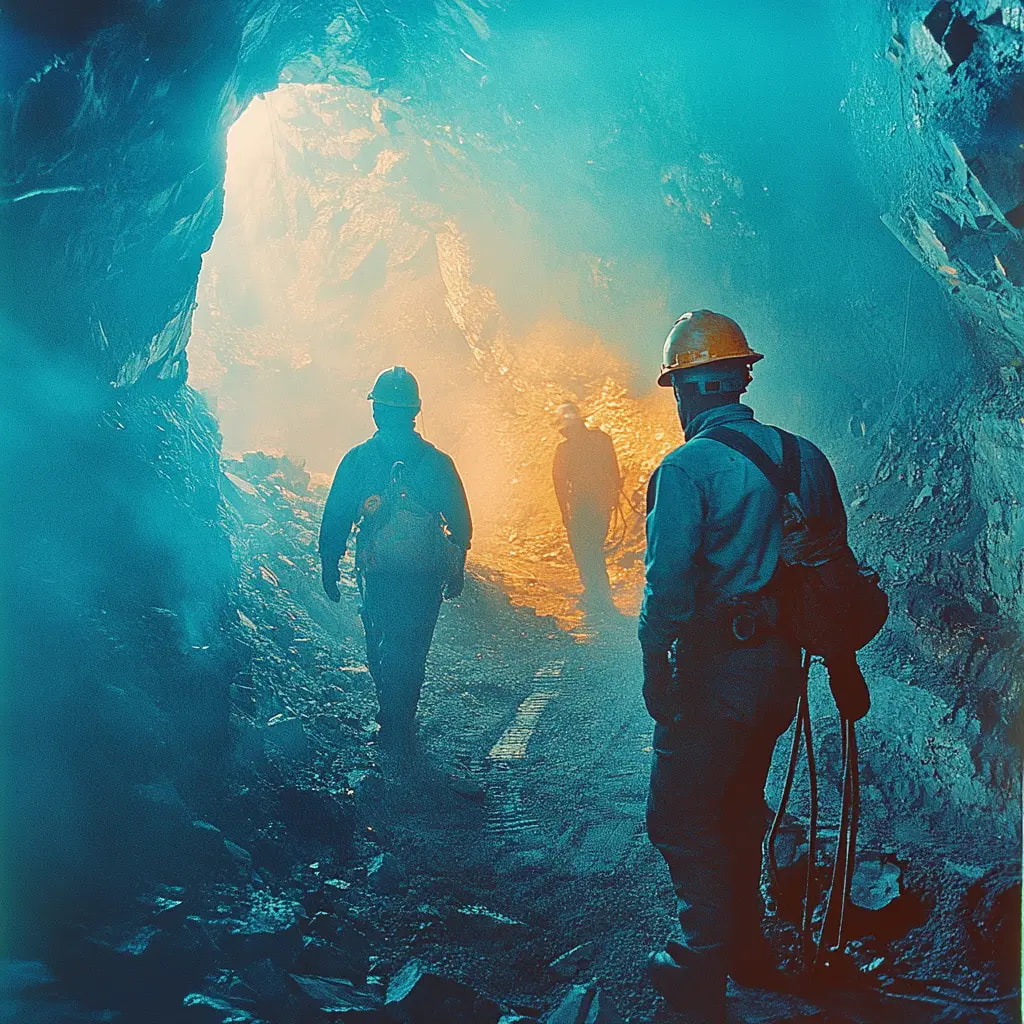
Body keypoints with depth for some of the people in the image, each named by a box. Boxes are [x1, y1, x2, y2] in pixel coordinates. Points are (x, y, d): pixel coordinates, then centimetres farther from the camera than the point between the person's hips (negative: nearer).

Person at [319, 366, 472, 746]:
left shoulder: (357, 459, -6)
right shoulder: (437, 461, -3)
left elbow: (334, 519, -2)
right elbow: (460, 522, 2)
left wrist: (329, 567, 8)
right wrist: (457, 569, 13)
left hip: (377, 573, -1)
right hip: (427, 573, 1)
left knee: (381, 647, 16)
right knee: (413, 649, 14)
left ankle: (393, 724, 13)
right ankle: (402, 725, 17)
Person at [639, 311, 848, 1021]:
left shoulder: (687, 467, -16)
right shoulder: (804, 455, 3)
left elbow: (669, 583, -21)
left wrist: (655, 669, -13)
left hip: (715, 669, -7)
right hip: (783, 667, 7)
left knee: (683, 816, 7)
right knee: (742, 806, 23)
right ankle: (746, 946, 35)